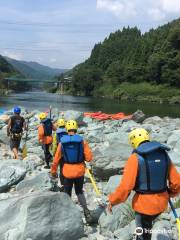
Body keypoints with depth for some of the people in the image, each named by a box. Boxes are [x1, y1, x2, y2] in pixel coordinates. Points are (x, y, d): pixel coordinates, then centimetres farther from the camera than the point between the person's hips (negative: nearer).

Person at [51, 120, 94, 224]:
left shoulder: (62, 142, -6)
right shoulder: (82, 141, -9)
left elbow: (56, 159, 0)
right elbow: (89, 158, -10)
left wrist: (53, 171, 14)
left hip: (67, 171, 0)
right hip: (80, 171, 1)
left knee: (67, 193, 18)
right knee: (79, 192, 19)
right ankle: (86, 212, 4)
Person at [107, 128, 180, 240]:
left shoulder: (136, 158, -15)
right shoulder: (164, 154, 1)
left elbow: (126, 186, -19)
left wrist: (113, 201, -6)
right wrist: (171, 193, 23)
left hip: (144, 203, -5)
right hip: (161, 202, 5)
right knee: (147, 225, 30)